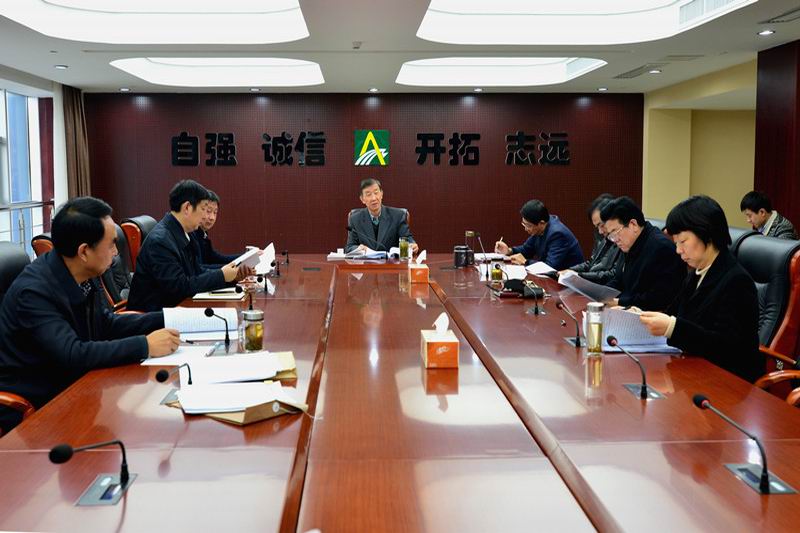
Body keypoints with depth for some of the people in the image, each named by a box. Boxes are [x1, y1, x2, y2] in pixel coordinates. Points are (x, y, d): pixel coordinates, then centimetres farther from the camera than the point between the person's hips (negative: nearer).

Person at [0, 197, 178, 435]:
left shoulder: (85, 276, -3)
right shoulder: (33, 291, -24)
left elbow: (106, 324, 12)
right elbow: (72, 355, -31)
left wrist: (164, 319, 2)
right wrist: (145, 346, -28)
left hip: (68, 388, 7)